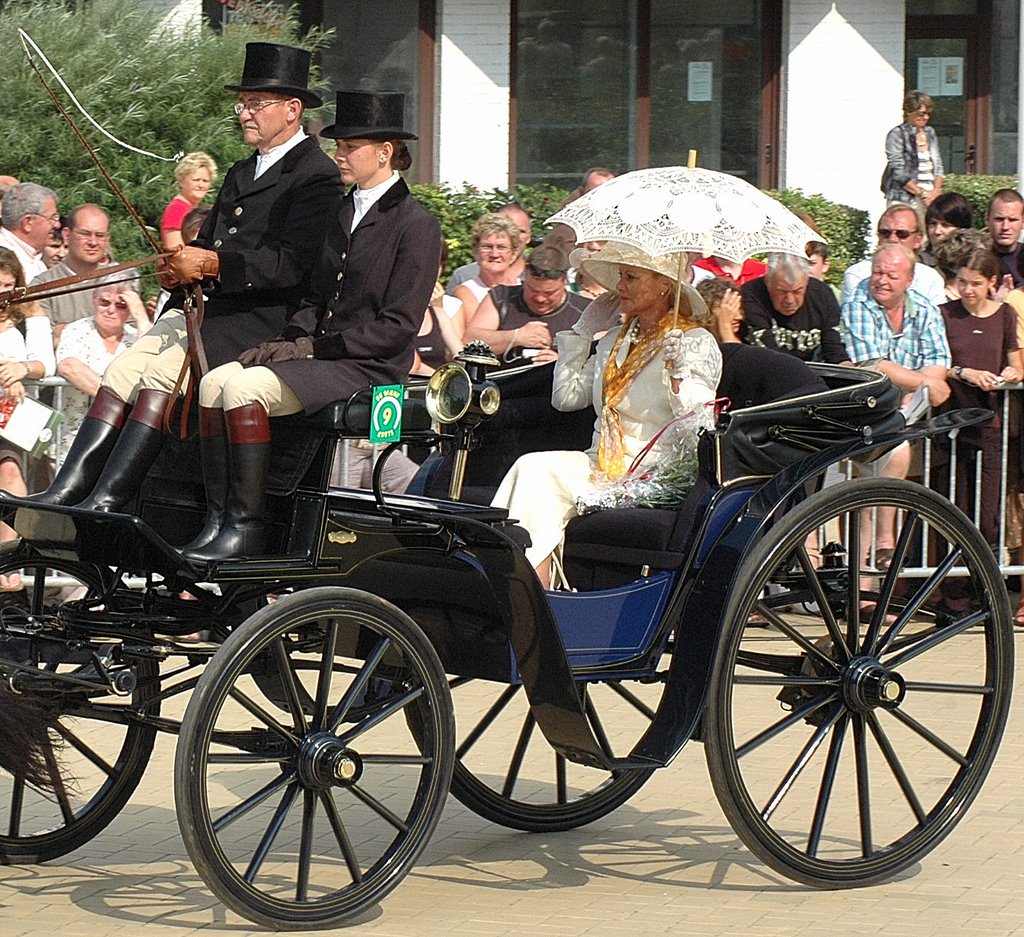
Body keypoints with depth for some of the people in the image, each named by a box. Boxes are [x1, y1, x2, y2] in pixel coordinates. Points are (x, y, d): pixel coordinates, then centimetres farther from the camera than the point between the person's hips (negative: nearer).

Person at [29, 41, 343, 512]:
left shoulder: (317, 176, -6)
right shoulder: (241, 173, 24)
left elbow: (292, 265, -17)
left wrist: (214, 265, -22)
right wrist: (179, 268, 0)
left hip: (258, 317, -8)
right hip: (202, 305, 8)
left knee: (161, 372, -27)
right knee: (122, 369, -13)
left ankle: (105, 501, -29)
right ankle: (66, 491, -20)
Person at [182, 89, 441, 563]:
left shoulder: (416, 225, -7)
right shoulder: (342, 212, 18)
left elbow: (398, 327, -13)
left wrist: (313, 347, -14)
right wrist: (290, 338, 0)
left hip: (369, 367, -8)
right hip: (319, 354, 8)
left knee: (245, 387, -26)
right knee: (215, 381, -13)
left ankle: (247, 525, -22)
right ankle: (217, 520, -17)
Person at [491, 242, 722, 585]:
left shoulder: (697, 343, 0)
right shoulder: (616, 338, 21)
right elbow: (566, 397, 20)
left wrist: (679, 371, -23)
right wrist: (583, 330, 20)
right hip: (600, 464, 7)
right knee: (533, 468, -25)